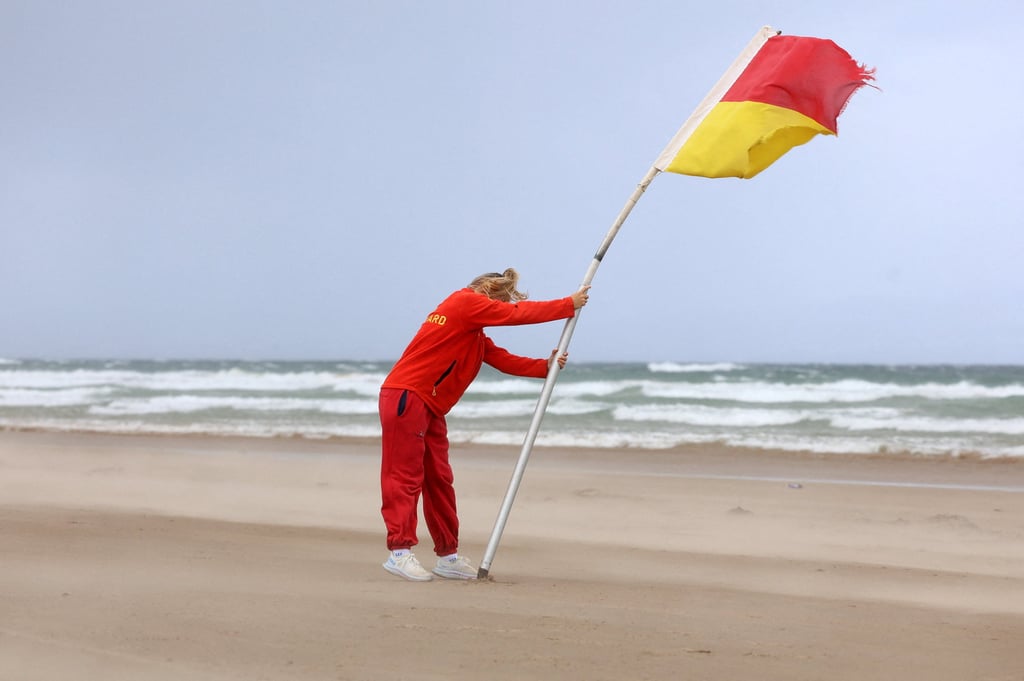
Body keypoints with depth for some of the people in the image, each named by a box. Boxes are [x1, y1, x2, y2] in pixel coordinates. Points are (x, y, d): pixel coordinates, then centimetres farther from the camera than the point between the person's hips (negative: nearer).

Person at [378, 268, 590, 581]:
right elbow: (518, 314, -9)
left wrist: (545, 366, 1)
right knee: (406, 475, -11)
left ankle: (448, 556, 12)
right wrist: (569, 305, -3)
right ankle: (400, 550, -13)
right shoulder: (465, 302, -6)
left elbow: (504, 360, 12)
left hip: (430, 409, 10)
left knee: (439, 480, 9)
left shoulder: (476, 333, 23)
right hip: (406, 398, -10)